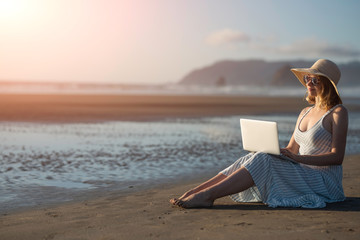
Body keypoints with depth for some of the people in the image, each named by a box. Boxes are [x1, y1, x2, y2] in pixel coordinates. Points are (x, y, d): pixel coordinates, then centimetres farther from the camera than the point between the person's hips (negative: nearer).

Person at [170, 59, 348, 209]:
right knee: (251, 160, -14)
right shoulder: (305, 113, 17)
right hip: (301, 173, 7)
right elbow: (290, 149, 18)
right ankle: (192, 193, -22)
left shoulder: (338, 113, -6)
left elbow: (337, 157, -15)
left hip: (323, 181, -7)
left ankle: (207, 195, -31)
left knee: (262, 163, -26)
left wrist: (299, 158, -24)